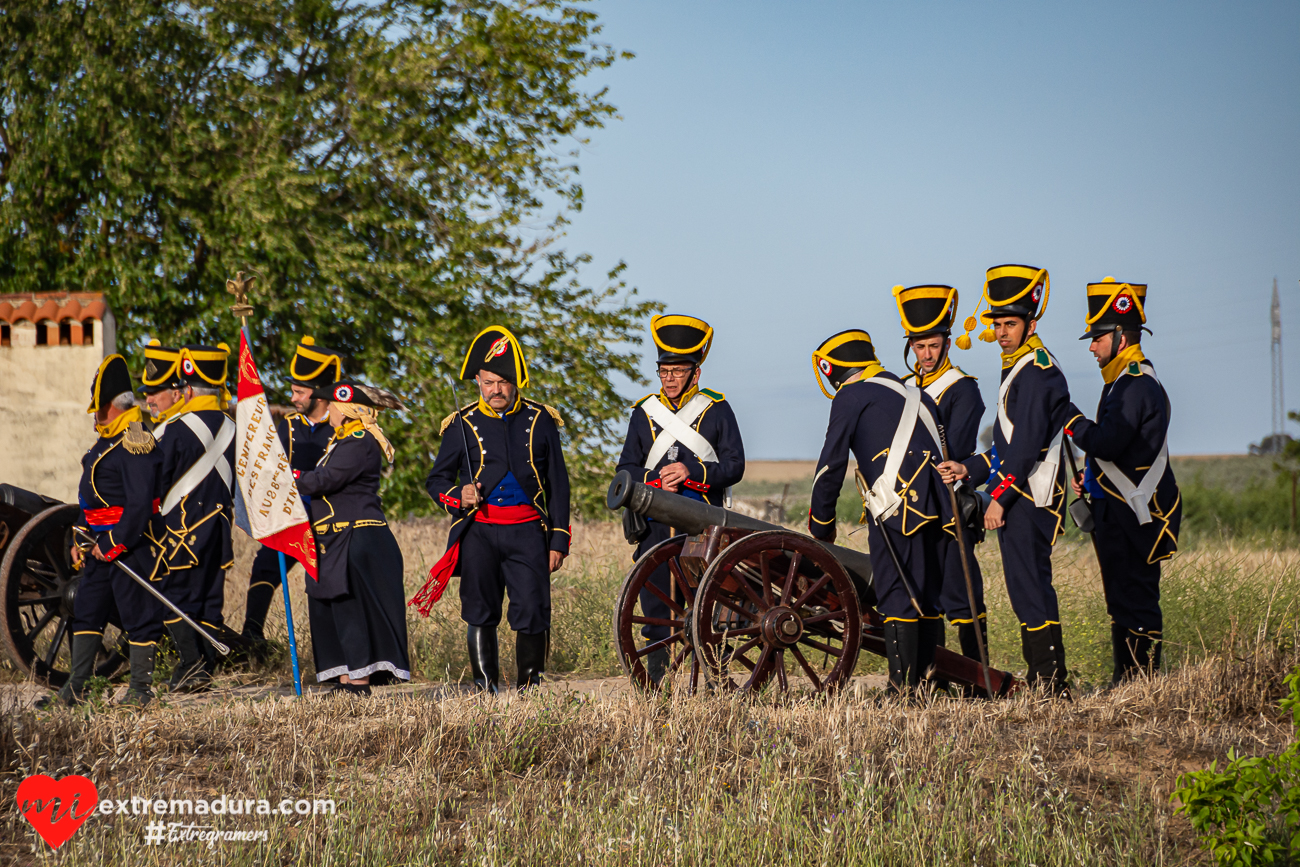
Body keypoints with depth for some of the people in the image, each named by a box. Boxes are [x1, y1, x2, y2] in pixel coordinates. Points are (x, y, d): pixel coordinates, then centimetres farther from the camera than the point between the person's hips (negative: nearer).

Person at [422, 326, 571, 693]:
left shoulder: (539, 420, 9)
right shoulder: (462, 424, 7)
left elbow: (558, 484, 11)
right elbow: (436, 479, 14)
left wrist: (558, 540, 5)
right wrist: (458, 495, -9)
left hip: (527, 531, 0)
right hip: (480, 532, 0)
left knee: (533, 614, -7)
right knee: (480, 615, 2)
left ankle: (529, 689, 6)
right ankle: (486, 692, 10)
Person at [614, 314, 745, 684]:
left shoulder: (716, 410, 6)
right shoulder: (644, 413, 13)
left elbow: (734, 466, 0)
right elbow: (627, 470, 12)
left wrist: (692, 471, -15)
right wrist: (654, 481, -9)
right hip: (655, 526, 3)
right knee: (656, 600, 2)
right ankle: (656, 679, 9)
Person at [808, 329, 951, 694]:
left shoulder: (852, 396, 5)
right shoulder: (918, 397, 27)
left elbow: (831, 465, 3)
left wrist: (820, 524, 12)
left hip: (897, 509, -7)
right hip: (938, 509, 7)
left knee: (897, 598, -7)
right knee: (927, 598, 10)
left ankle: (902, 688, -10)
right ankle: (923, 682, 11)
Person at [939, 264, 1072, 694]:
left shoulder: (1038, 372, -13)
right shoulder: (1019, 369, 19)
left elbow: (1028, 445, -19)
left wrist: (998, 497, -19)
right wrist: (970, 469, 10)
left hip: (1028, 498, -10)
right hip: (1018, 500, 10)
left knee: (1030, 586, -9)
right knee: (1028, 588, 12)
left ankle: (1050, 681, -8)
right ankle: (1040, 678, 16)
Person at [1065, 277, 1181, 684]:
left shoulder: (1136, 386, -16)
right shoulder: (1125, 381, 18)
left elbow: (1106, 442, -25)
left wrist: (1067, 415, -15)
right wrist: (1090, 477, 12)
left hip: (1134, 514, -11)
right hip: (1117, 511, 11)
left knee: (1134, 598, -8)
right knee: (1123, 597, 13)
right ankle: (1126, 679, 18)